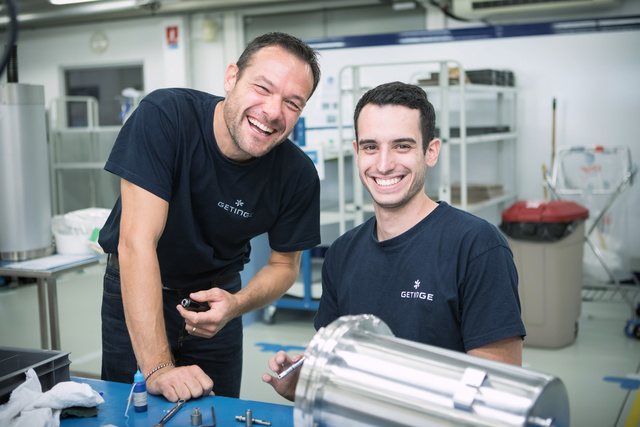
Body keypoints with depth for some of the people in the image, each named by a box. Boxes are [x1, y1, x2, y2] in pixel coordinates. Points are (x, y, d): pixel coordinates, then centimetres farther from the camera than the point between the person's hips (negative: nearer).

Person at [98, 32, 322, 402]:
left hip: (217, 292, 2)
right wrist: (158, 367, -36)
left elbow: (285, 264, -2)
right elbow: (137, 241, -32)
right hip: (136, 293, -2)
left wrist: (236, 304, -25)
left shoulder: (298, 175, -18)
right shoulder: (164, 116, -29)